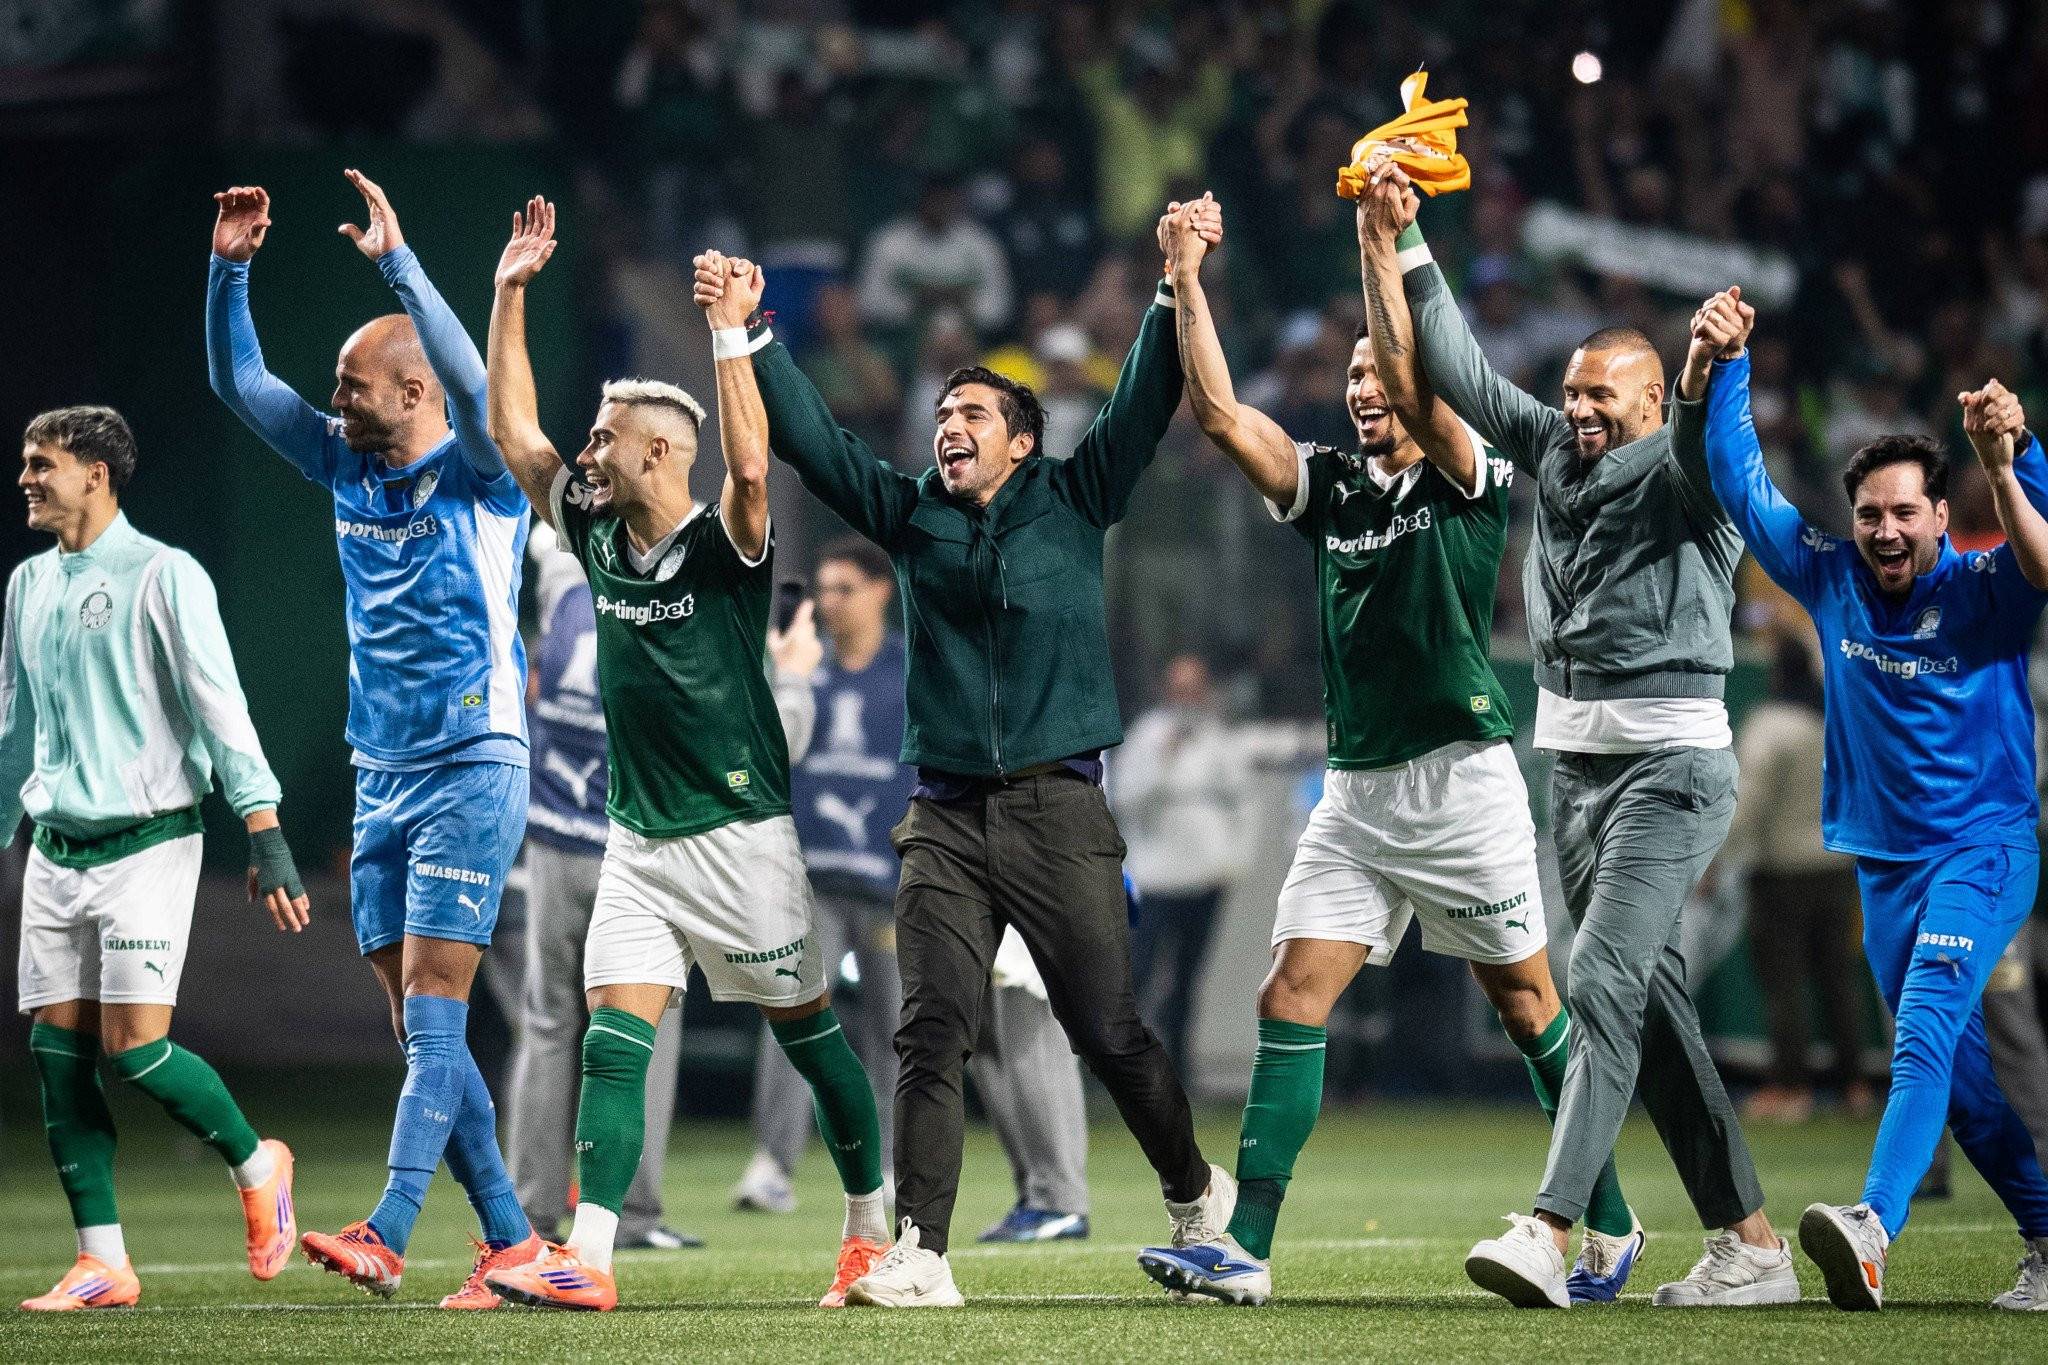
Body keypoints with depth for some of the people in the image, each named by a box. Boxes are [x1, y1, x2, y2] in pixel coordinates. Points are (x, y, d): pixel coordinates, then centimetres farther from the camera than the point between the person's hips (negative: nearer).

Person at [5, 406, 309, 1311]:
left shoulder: (162, 576, -7)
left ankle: (256, 1167, 12)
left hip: (146, 848, -6)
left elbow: (220, 707, -11)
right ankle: (102, 1264, 4)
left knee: (133, 1045, -13)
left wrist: (265, 835, -17)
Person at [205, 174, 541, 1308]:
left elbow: (470, 380, -27)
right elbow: (237, 381, 11)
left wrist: (396, 259, -29)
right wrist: (230, 268, -3)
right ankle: (509, 1238, 9)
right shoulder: (348, 465, 11)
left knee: (431, 1008, -14)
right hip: (379, 777, 7)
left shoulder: (480, 474, -7)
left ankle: (385, 1235, -23)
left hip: (472, 769, -7)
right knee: (417, 1024, 4)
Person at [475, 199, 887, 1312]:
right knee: (612, 1043, -6)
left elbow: (750, 465, -33)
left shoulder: (722, 545, -12)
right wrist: (510, 294, 5)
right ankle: (585, 1260, -13)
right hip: (638, 840, 6)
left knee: (810, 1038, 5)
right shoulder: (599, 539, 6)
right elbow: (511, 432, 9)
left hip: (741, 835, -6)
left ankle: (874, 1233, 18)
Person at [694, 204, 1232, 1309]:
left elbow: (1143, 407, -3)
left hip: (1056, 809, -2)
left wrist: (1178, 289, -13)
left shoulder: (1074, 503, 5)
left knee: (1107, 1030, 0)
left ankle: (1195, 1194, 23)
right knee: (931, 1032, -9)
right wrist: (740, 336, 1)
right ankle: (920, 1257, -12)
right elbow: (806, 437, 10)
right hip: (945, 817, 2)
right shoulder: (912, 516, 12)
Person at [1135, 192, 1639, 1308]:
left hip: (1462, 784, -5)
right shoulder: (1329, 486, 12)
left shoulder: (1473, 482, -3)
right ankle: (1245, 1250, -10)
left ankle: (1610, 1226, 17)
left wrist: (1379, 242, -20)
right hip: (1355, 794, 5)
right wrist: (1187, 279, -2)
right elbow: (1219, 413, 4)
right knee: (1290, 999, -6)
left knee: (1528, 1006, 4)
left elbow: (1412, 381, -20)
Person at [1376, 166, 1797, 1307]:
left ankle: (1550, 1235, -27)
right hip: (1576, 762, 7)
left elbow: (1709, 438, -28)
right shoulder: (1555, 454, 12)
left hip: (1672, 762, -7)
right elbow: (1462, 373, 14)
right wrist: (1405, 247, 8)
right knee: (1653, 1003, 6)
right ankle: (1751, 1245, 9)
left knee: (1605, 983, -18)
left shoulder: (1684, 474, -6)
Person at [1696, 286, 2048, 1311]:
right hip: (1884, 860, 6)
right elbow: (1742, 487, 5)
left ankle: (1873, 1227, -41)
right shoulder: (1831, 581, 3)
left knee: (1926, 1028, -24)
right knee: (1954, 1070, 9)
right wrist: (1720, 368, -6)